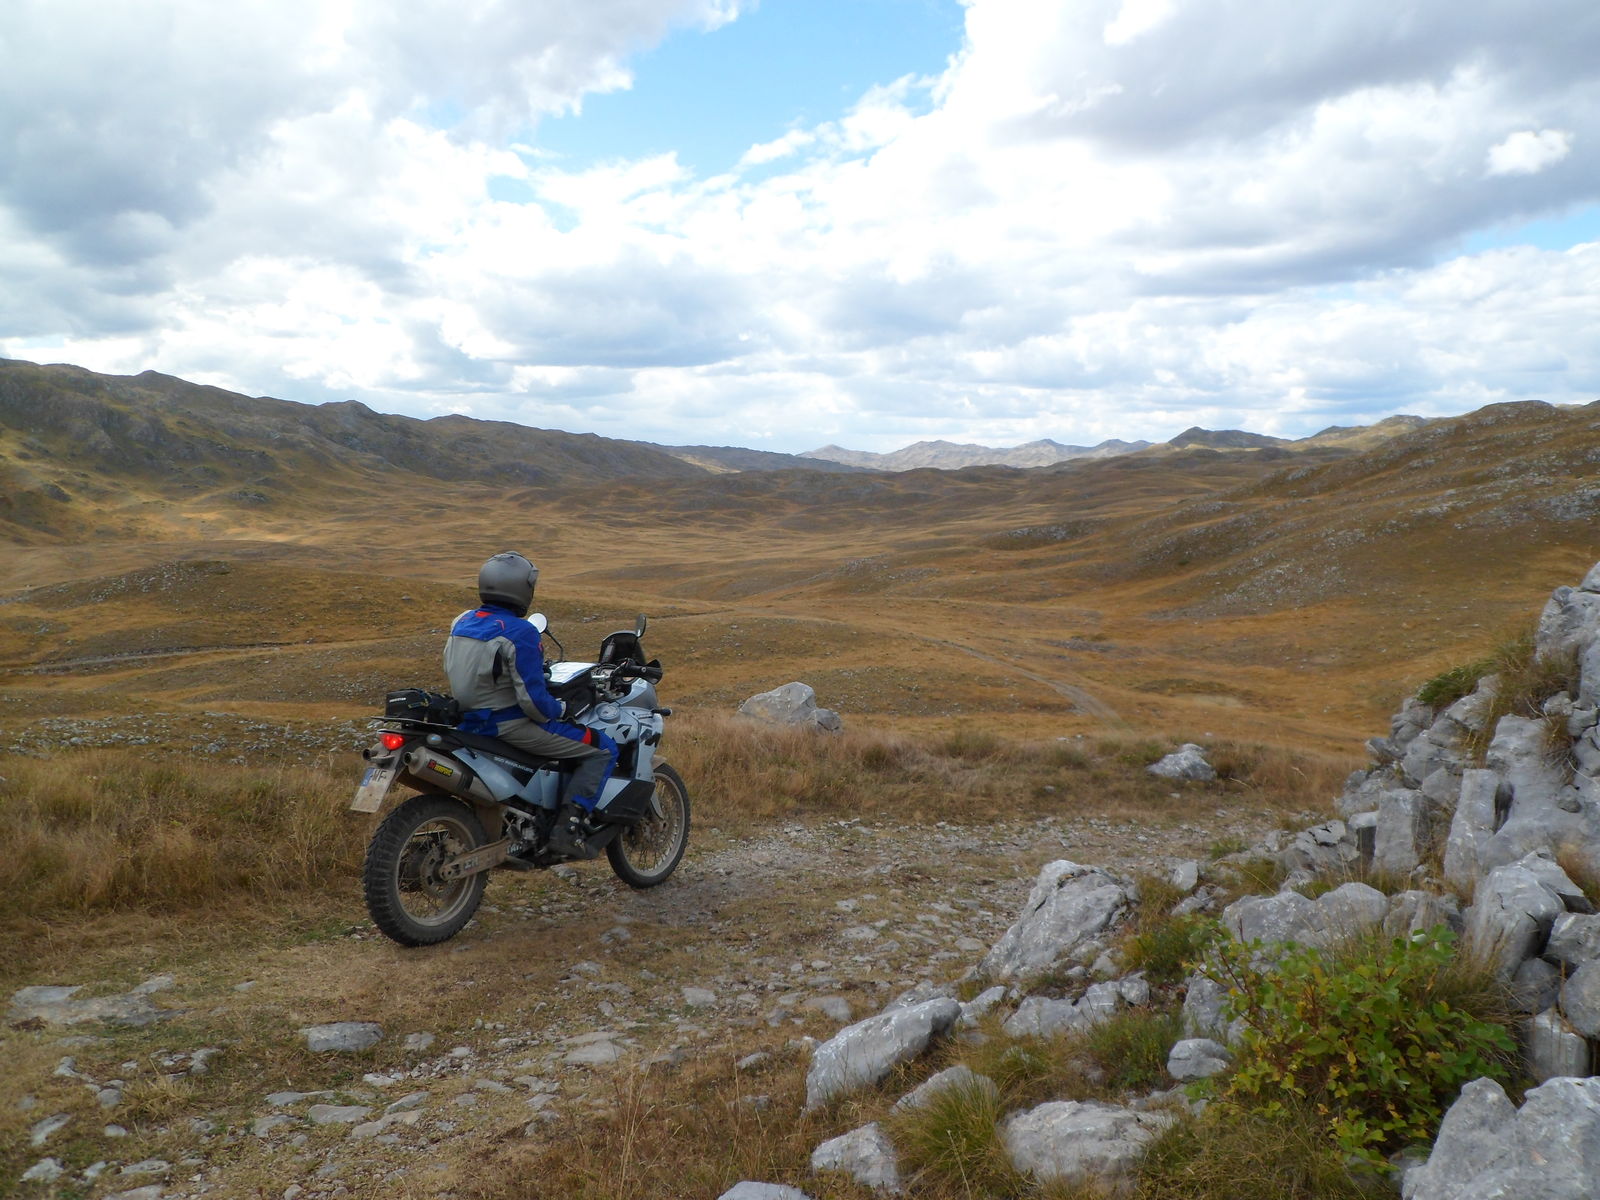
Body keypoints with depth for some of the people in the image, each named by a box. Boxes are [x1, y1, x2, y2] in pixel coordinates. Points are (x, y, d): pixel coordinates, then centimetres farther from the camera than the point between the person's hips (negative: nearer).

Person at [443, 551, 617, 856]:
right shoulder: (520, 632, -20)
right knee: (603, 750, -2)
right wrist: (560, 709, -3)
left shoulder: (462, 623, 6)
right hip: (510, 725, -9)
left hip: (468, 724, 9)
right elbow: (533, 699, -23)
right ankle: (568, 826, -12)